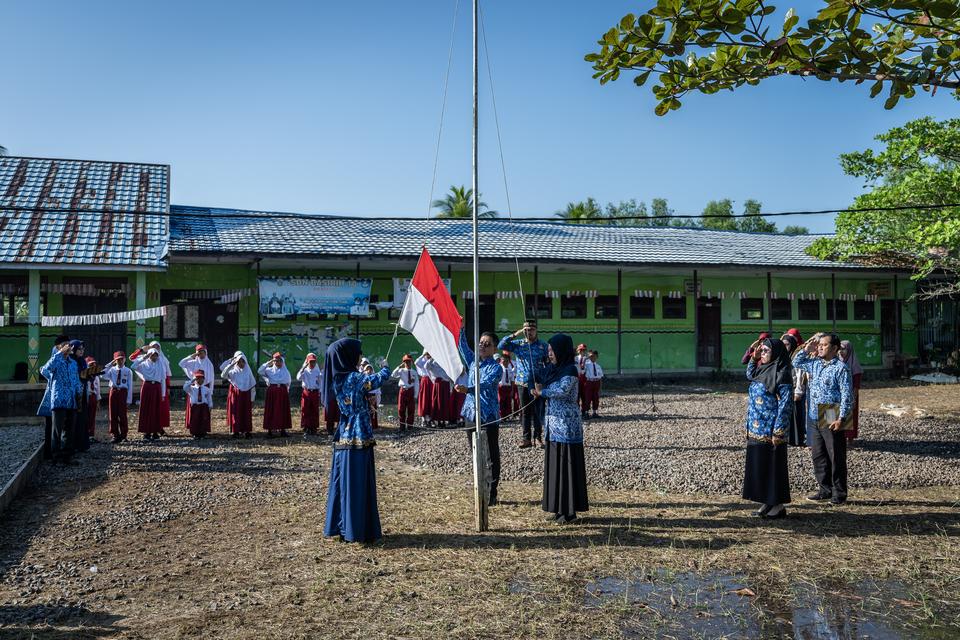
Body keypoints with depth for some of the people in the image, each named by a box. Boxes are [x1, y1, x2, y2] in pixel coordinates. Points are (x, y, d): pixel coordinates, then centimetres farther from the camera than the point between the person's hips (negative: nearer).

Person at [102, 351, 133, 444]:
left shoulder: (128, 371, 1)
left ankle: (123, 435, 13)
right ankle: (115, 435, 14)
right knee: (113, 415, 4)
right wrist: (110, 364, -9)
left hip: (123, 392, -2)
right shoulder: (112, 370, 7)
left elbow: (130, 386, -1)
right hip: (113, 392, 2)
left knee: (122, 415, 2)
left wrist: (129, 400, -5)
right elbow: (103, 375, -12)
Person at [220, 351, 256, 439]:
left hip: (246, 394, 1)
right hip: (235, 394, -1)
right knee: (235, 413, -2)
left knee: (247, 413, 2)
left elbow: (252, 385, 6)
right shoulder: (233, 371, -1)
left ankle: (247, 431, 9)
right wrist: (231, 364, -22)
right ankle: (235, 431, 5)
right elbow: (223, 375, -20)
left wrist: (252, 396, 1)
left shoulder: (248, 371, 4)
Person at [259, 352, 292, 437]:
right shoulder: (270, 370, 6)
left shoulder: (286, 371, 12)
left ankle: (283, 429, 9)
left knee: (283, 411, 2)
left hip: (283, 391, 2)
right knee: (271, 410, -3)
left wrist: (287, 390, 10)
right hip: (272, 391, -2)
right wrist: (268, 363, -7)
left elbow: (288, 382, 18)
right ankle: (269, 430, 0)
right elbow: (259, 371, -6)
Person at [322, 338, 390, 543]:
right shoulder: (355, 378, -15)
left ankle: (338, 526, 20)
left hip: (343, 436, 8)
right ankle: (358, 530, 4)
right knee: (359, 484, -1)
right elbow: (379, 379, -13)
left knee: (342, 481, 12)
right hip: (359, 437, -7)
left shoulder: (336, 379, 7)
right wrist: (385, 368, 5)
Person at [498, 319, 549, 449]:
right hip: (523, 383, 1)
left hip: (538, 384, -1)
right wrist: (515, 335, -12)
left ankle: (538, 437, 15)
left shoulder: (543, 346, 2)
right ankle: (527, 438, 10)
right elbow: (500, 346, -7)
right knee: (526, 411, 5)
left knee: (538, 411, 4)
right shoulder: (517, 344, 5)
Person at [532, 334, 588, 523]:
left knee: (567, 465, -3)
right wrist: (539, 391, -9)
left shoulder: (571, 370, -12)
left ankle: (569, 511, 5)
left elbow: (563, 390, -25)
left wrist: (542, 392, -12)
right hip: (554, 424, 9)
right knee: (555, 464, 11)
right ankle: (559, 508, 19)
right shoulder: (555, 369, 14)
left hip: (567, 425, -9)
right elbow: (544, 386, 14)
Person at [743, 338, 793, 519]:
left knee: (773, 466, 0)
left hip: (771, 429, -8)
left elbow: (785, 404, -16)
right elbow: (749, 375, 33)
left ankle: (778, 505, 10)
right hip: (756, 428, 8)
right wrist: (754, 358, 15)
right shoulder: (762, 370, 10)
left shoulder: (781, 373, -13)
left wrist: (778, 431, -19)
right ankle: (767, 502, 21)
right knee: (758, 466, 12)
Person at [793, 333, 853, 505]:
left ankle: (839, 494, 12)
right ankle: (825, 490, 24)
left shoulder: (840, 368, -11)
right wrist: (806, 350, 10)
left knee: (836, 458, 2)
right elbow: (796, 363, 25)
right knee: (818, 456, 13)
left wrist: (841, 418, -17)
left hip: (831, 420, -7)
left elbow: (847, 395, -13)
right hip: (814, 418, 7)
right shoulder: (814, 364, 10)